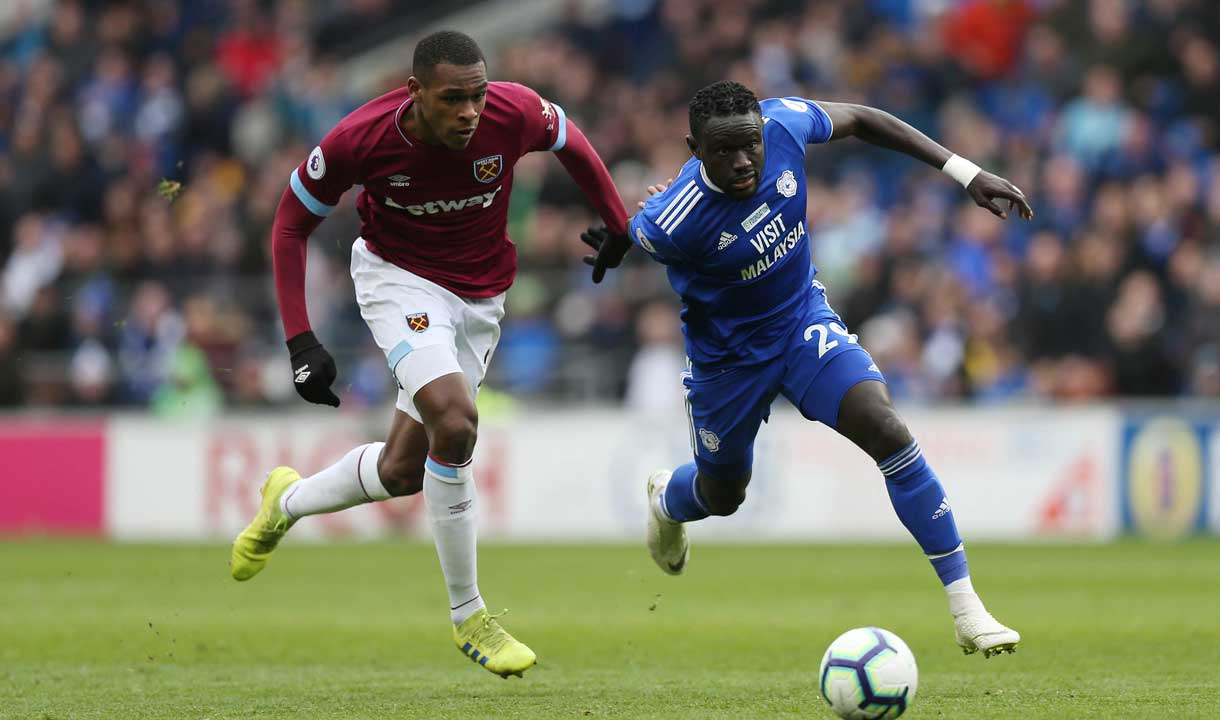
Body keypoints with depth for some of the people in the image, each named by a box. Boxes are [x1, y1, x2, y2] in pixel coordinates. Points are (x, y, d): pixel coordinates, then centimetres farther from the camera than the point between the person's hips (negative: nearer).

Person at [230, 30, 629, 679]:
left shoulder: (514, 114, -22)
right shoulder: (359, 139, -25)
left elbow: (571, 143, 3)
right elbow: (291, 224, -9)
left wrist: (622, 231, 8)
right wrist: (300, 340, -15)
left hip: (479, 297, 4)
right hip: (400, 279, -4)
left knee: (402, 471, 6)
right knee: (454, 421, -28)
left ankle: (287, 501, 39)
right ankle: (467, 616, -12)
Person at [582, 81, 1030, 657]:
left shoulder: (782, 124, -25)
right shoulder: (672, 223, -35)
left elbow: (858, 120, -5)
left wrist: (965, 173, -8)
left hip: (804, 322, 2)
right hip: (727, 356, -2)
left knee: (887, 431, -21)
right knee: (723, 496, 19)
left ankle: (966, 609, -18)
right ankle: (665, 498, 61)